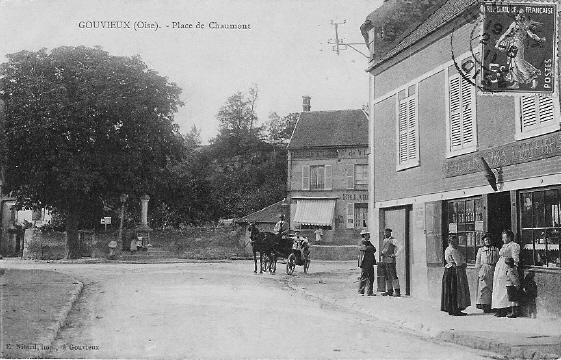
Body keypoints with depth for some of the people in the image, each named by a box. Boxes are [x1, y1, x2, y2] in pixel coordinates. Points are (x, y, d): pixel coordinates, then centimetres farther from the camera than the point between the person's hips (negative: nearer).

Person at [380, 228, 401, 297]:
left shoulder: (393, 240, -4)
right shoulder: (384, 241, 19)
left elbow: (399, 248, -9)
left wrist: (395, 255, -12)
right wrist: (381, 253, 13)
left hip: (390, 260, -8)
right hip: (383, 260, 8)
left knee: (393, 275, -9)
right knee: (387, 277, 8)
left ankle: (397, 291, -8)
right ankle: (389, 291, 13)